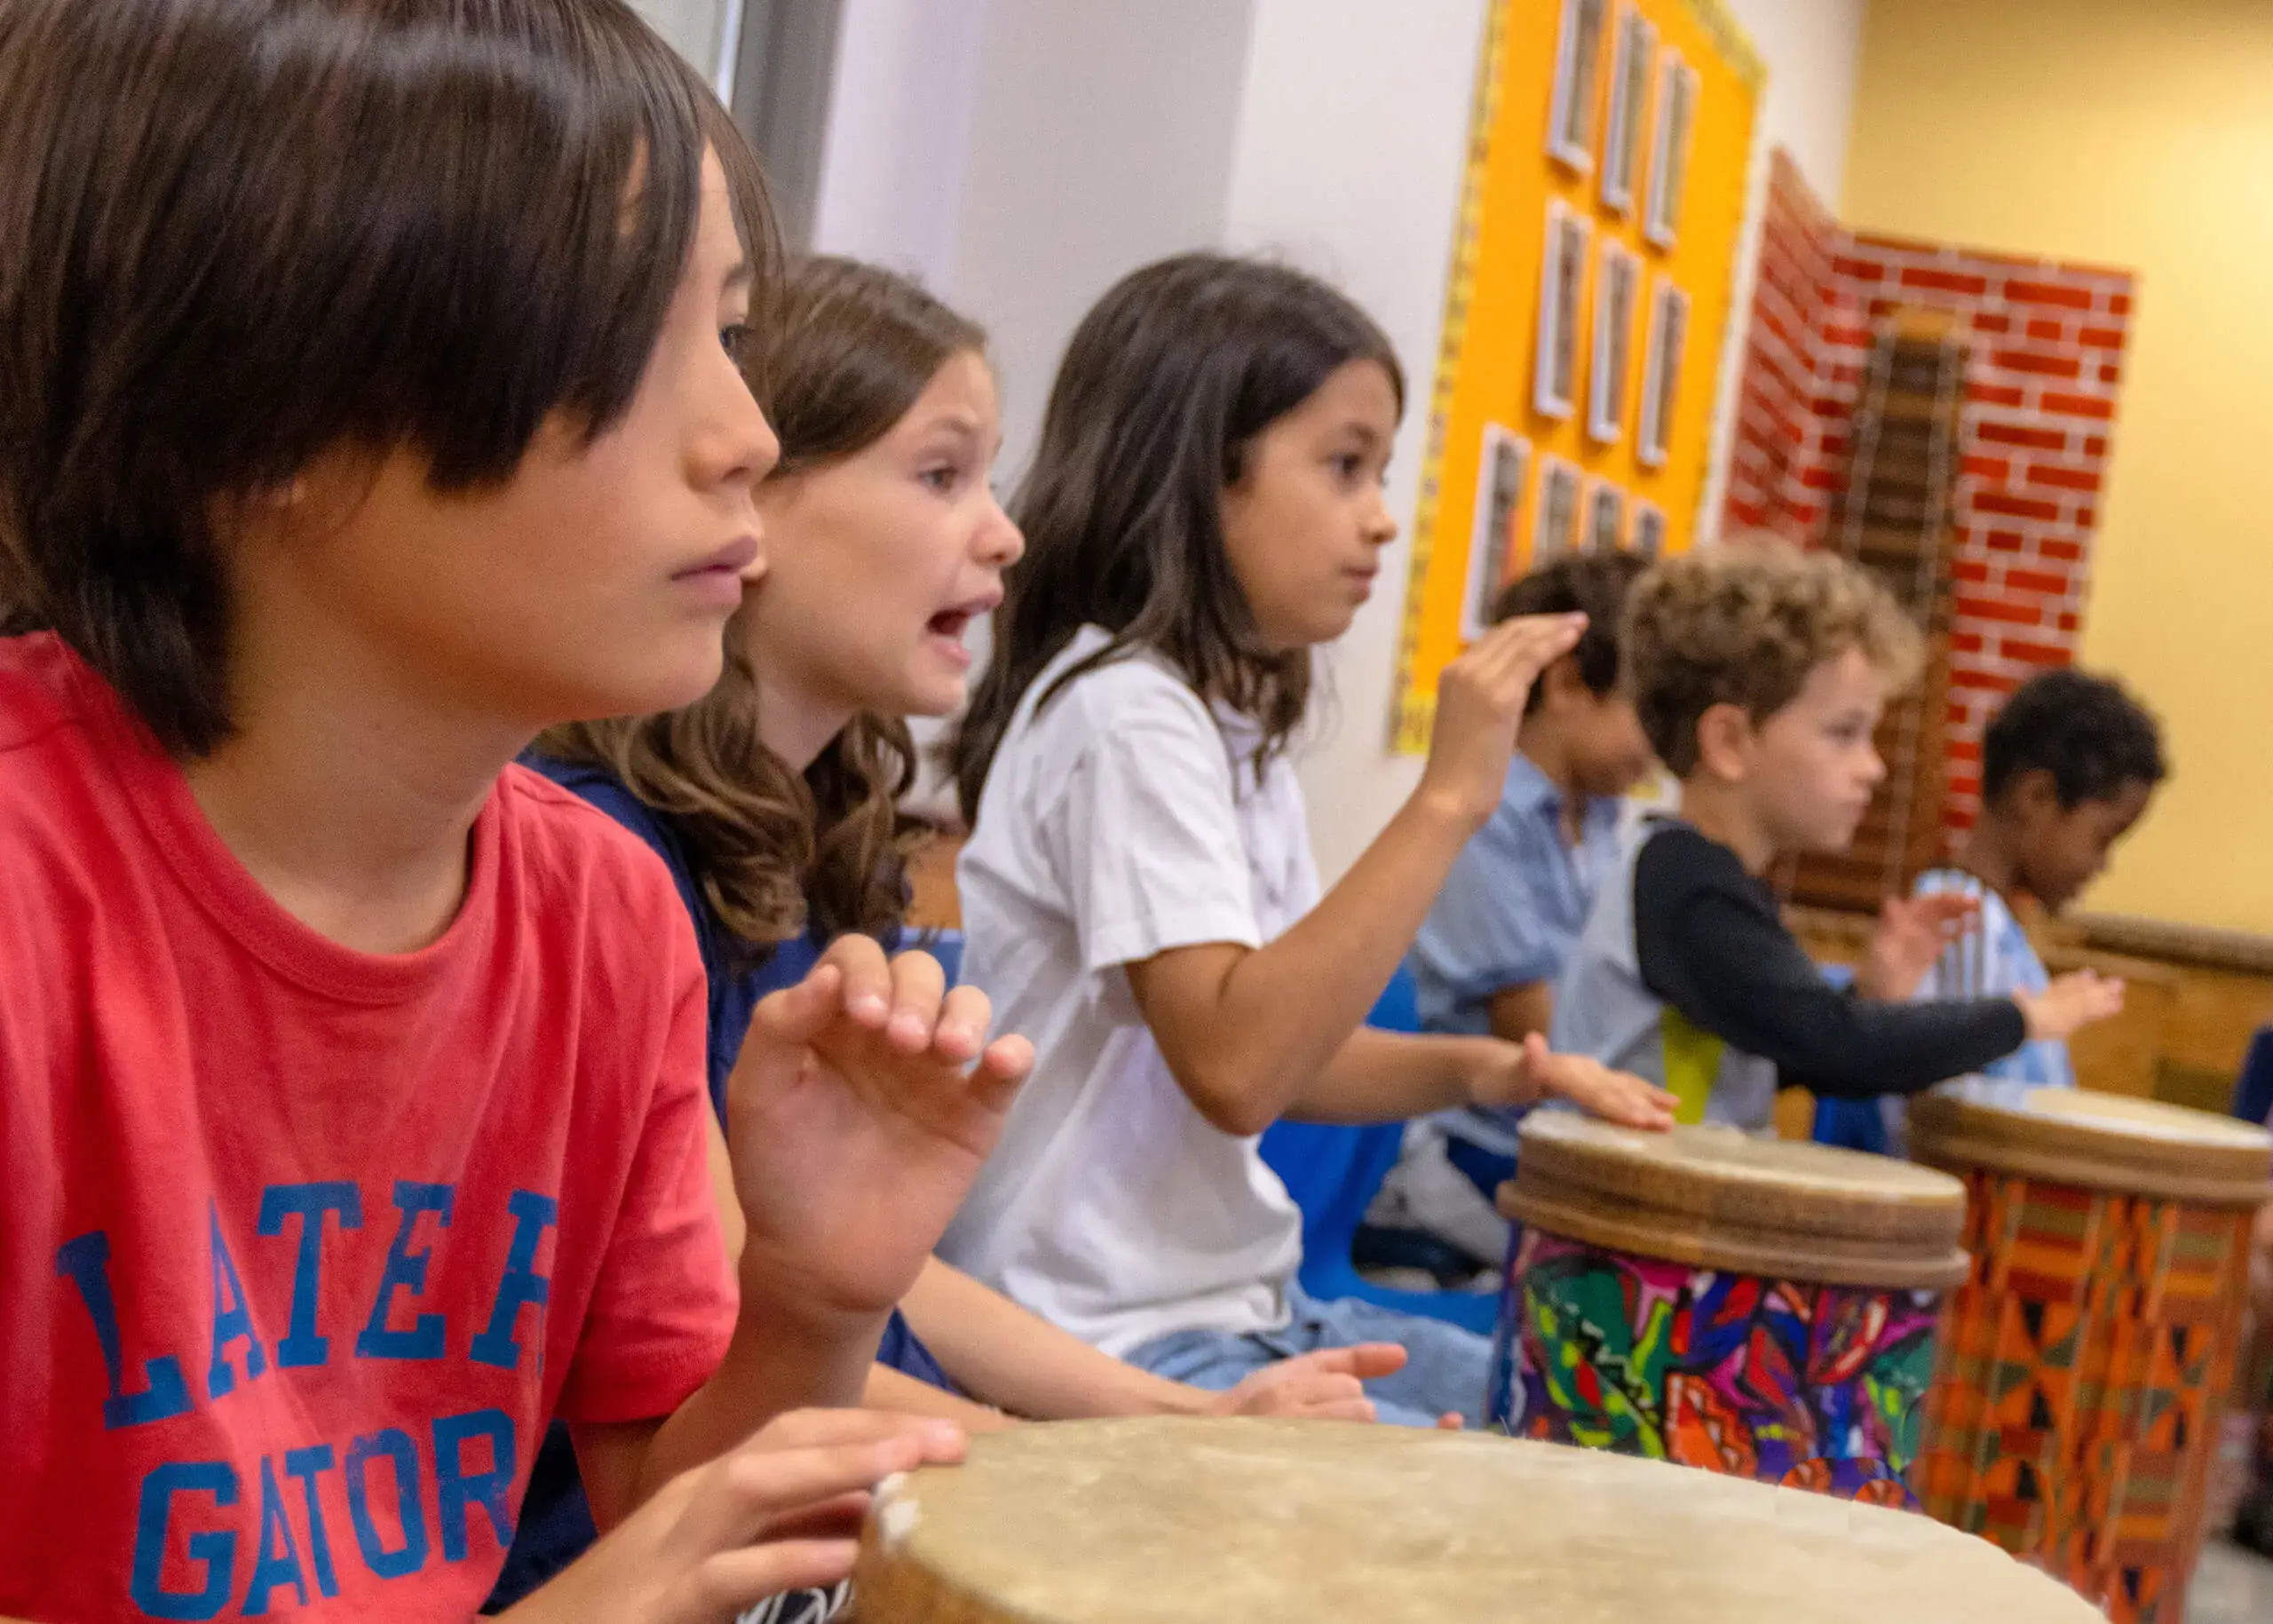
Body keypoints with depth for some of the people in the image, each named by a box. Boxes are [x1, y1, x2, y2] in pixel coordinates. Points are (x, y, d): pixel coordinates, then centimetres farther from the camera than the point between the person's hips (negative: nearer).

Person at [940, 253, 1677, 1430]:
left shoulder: (1233, 725, 13)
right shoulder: (1127, 716, -18)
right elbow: (1233, 1067, -29)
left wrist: (1473, 1070, 0)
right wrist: (1446, 800, -28)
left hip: (1241, 1311, 10)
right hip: (1115, 1353, -10)